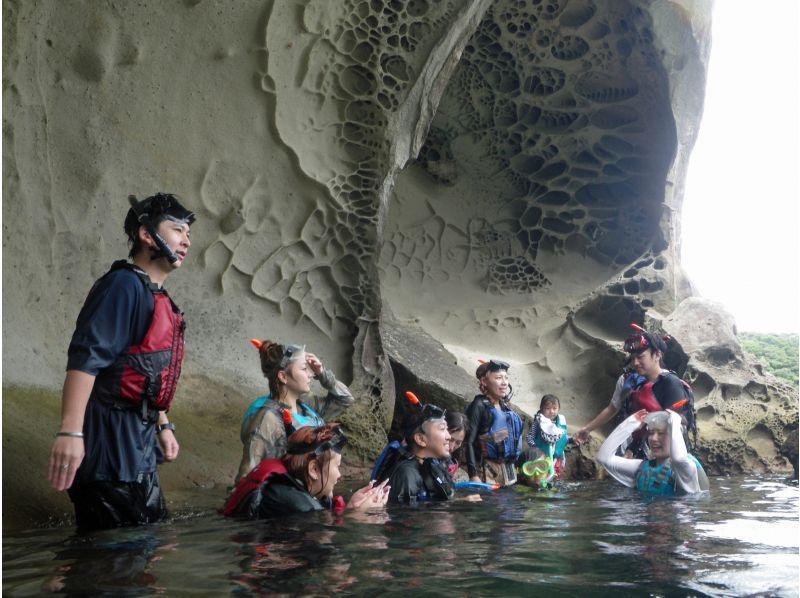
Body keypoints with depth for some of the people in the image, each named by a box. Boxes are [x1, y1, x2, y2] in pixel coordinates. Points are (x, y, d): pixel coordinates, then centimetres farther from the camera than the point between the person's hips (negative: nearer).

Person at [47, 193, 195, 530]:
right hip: (111, 438, -10)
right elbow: (85, 357, -25)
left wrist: (163, 425, 26)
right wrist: (71, 431, -33)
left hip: (137, 440, 10)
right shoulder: (125, 284, -13)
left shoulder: (156, 297, 16)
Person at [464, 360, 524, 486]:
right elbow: (469, 442, -15)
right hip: (488, 471, -7)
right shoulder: (479, 406, -9)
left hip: (509, 471, 7)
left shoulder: (504, 406, 12)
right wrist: (473, 475, -22)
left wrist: (515, 466, 18)